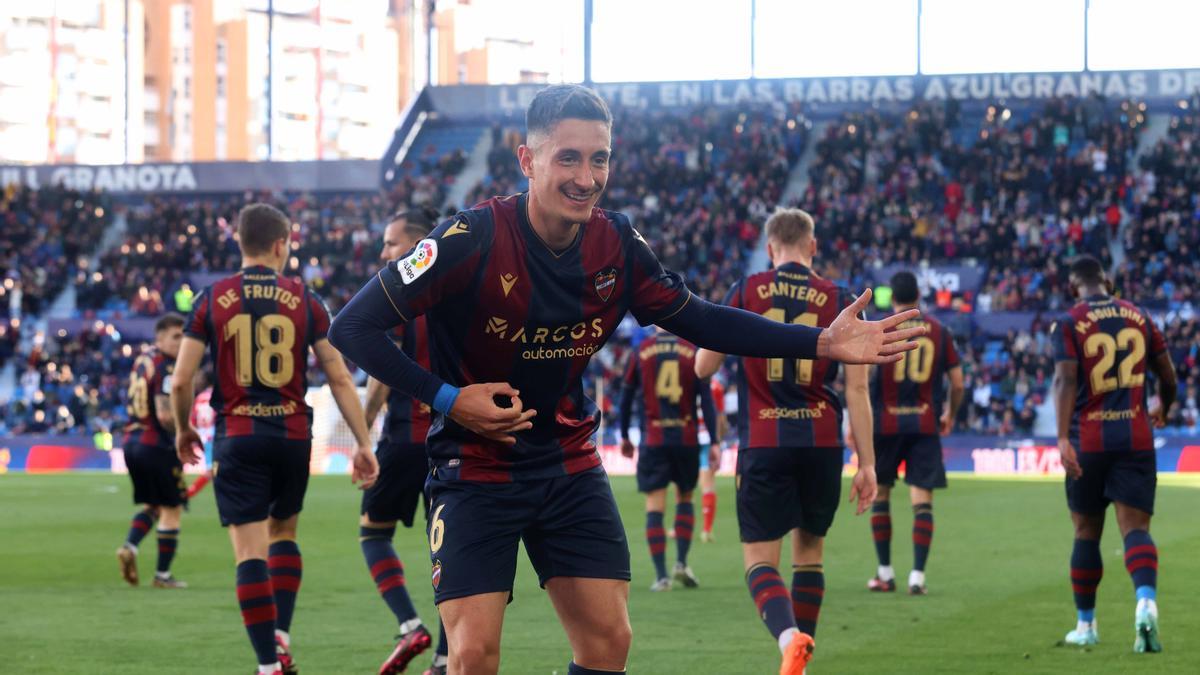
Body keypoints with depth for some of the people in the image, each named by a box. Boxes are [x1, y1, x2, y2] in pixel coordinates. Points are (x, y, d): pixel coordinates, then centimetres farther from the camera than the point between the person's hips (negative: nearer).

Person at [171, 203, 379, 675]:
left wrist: (183, 430, 16)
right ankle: (282, 637, 10)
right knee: (283, 535, 23)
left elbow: (180, 382, -2)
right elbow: (339, 378, 0)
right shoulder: (304, 300, 2)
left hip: (238, 437, -2)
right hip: (293, 434, 2)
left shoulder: (211, 300, 0)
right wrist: (364, 444, 5)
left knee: (250, 552, -2)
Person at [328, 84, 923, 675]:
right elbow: (352, 328, -18)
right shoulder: (473, 241, -21)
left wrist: (823, 344, 0)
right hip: (475, 466, -5)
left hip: (569, 465, 5)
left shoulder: (617, 247, -5)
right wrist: (445, 398, -25)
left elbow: (695, 320, 8)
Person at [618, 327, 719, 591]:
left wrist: (624, 437, 18)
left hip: (653, 440, -1)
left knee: (655, 507, 0)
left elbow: (625, 398, 6)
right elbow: (706, 400, -2)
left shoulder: (640, 352, 1)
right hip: (687, 438, 1)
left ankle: (661, 576, -7)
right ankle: (681, 563, 6)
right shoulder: (692, 352, 1)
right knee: (685, 499, 19)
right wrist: (714, 441, 0)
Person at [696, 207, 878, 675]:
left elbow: (703, 367, 5)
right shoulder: (839, 300, 3)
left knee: (760, 560, 0)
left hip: (762, 444, -2)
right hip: (822, 442, 2)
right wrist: (867, 464, 3)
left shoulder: (745, 292, 1)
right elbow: (857, 388, 0)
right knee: (809, 550, 19)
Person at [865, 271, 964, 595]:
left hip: (885, 422, -1)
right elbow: (957, 383, 6)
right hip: (925, 423, 1)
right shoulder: (939, 331, 5)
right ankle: (917, 576, -6)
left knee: (878, 494, 13)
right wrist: (950, 416, 22)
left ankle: (885, 573, 15)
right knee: (922, 500, 1)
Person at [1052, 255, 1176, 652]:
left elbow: (1066, 380, -16)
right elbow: (1168, 376, 15)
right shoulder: (1138, 317, 9)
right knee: (1135, 527, -5)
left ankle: (1085, 625, 22)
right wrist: (1163, 410, 36)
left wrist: (1063, 438, -23)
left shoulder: (1068, 324, -2)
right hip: (1136, 438, 1)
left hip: (1088, 441, -1)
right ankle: (1146, 602, -33)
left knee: (1087, 532, 12)